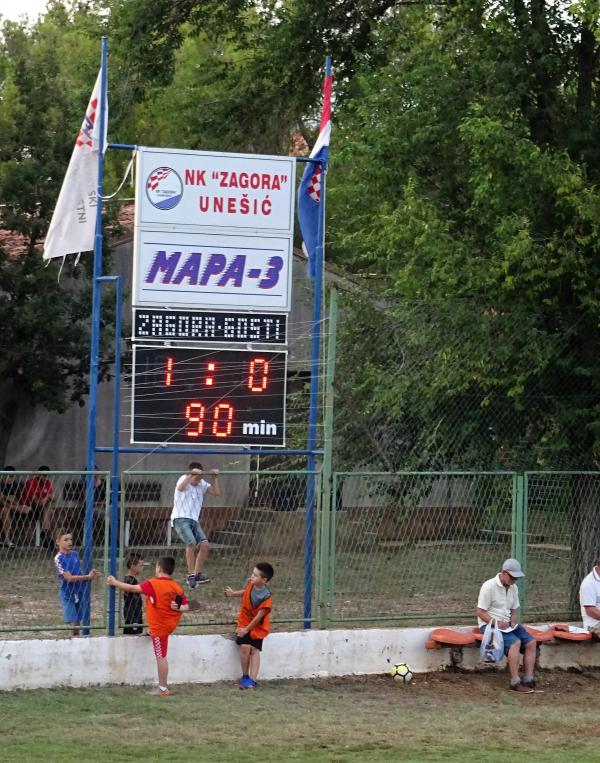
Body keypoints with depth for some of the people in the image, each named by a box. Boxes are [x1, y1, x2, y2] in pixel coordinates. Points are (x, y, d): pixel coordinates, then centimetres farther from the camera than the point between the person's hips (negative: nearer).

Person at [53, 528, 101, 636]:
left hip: (80, 592, 5)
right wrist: (88, 577, -19)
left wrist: (91, 574, -7)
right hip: (68, 594, -5)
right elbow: (69, 578, -18)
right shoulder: (59, 558, -12)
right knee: (72, 623, -11)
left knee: (78, 622, 9)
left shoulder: (75, 554, 5)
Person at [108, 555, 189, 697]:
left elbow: (132, 588, -10)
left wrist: (114, 582, 3)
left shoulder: (153, 584, -17)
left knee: (161, 657, -2)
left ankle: (163, 689, 3)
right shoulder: (177, 587, 0)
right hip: (170, 625, 7)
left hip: (159, 626, -7)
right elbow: (186, 607, -1)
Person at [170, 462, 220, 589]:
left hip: (194, 520, 7)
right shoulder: (184, 479, -5)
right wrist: (191, 474, -37)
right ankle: (191, 575, -23)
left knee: (204, 544, -8)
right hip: (180, 518, -7)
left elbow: (216, 492, 9)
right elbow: (180, 488, -29)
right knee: (191, 542, -26)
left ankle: (198, 574, 4)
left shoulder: (202, 484, 13)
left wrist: (215, 478, 0)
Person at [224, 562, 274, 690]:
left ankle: (252, 680, -9)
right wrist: (233, 593, 10)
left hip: (258, 626, -4)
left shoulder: (266, 597, -28)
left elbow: (259, 616, -22)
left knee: (254, 650, -9)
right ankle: (245, 676, 4)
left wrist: (247, 629, -17)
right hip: (244, 621, 4)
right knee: (245, 646, -10)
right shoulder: (250, 583, -11)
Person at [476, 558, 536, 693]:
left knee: (531, 642, -12)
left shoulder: (513, 588, 10)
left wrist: (513, 622, -1)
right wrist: (496, 623, -24)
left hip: (506, 624, 8)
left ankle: (528, 680, -14)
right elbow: (480, 612, -14)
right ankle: (515, 683, -30)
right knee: (515, 642, -30)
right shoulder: (489, 586, -13)